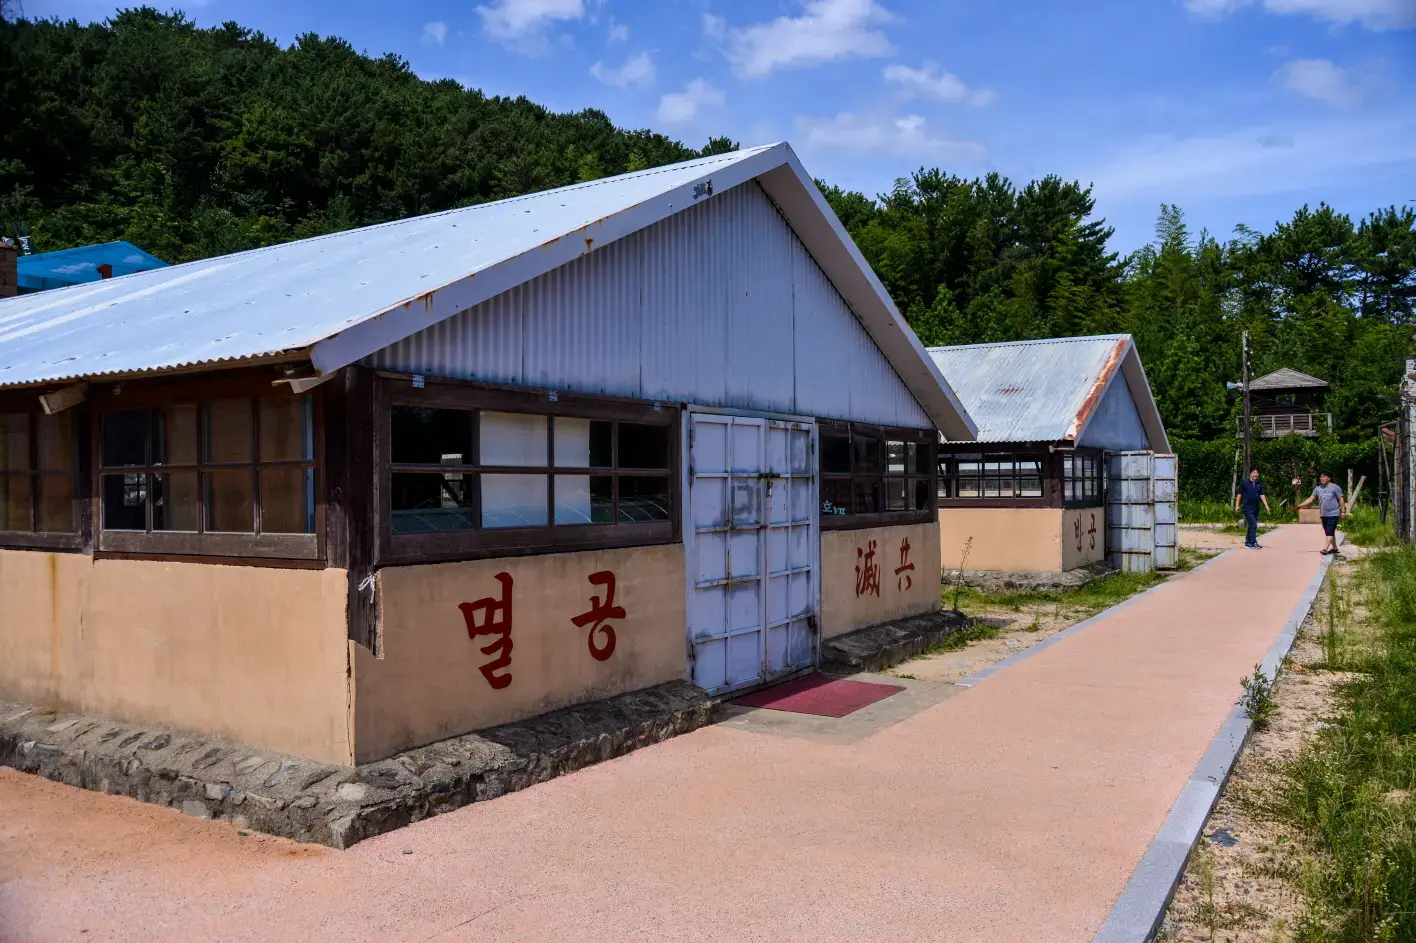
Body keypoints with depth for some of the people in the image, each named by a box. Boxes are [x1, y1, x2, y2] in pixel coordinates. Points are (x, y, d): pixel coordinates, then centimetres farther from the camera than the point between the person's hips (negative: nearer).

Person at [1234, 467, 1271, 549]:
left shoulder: (1259, 484, 9)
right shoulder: (1245, 483, -5)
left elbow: (1262, 495, 8)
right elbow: (1239, 494, -1)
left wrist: (1266, 505, -1)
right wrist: (1237, 505, -4)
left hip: (1256, 509, 6)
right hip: (1247, 508, -6)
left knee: (1251, 526, 12)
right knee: (1253, 525, -13)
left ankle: (1247, 542, 22)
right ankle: (1253, 543, -10)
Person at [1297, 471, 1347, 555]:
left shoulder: (1335, 487, -4)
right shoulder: (1318, 489, 11)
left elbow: (1341, 499, -3)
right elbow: (1310, 499, 7)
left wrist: (1343, 511, -8)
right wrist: (1300, 505, -6)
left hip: (1333, 514, -7)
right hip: (1323, 514, 7)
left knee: (1330, 532, -12)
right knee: (1328, 532, 13)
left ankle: (1325, 548, -19)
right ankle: (1334, 548, 24)